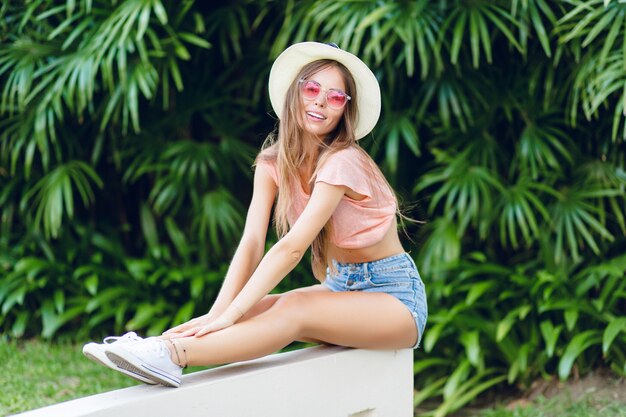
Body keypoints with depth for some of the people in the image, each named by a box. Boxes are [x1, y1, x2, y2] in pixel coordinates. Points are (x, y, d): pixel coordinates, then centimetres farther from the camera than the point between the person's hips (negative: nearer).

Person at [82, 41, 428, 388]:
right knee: (251, 309, -17)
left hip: (394, 296, -7)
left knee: (294, 310, -32)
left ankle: (171, 354, -46)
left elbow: (291, 248, -28)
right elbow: (251, 243, -11)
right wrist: (217, 312, -26)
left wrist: (230, 315, -33)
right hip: (340, 287, 7)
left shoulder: (342, 162, -21)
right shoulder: (274, 162, 0)